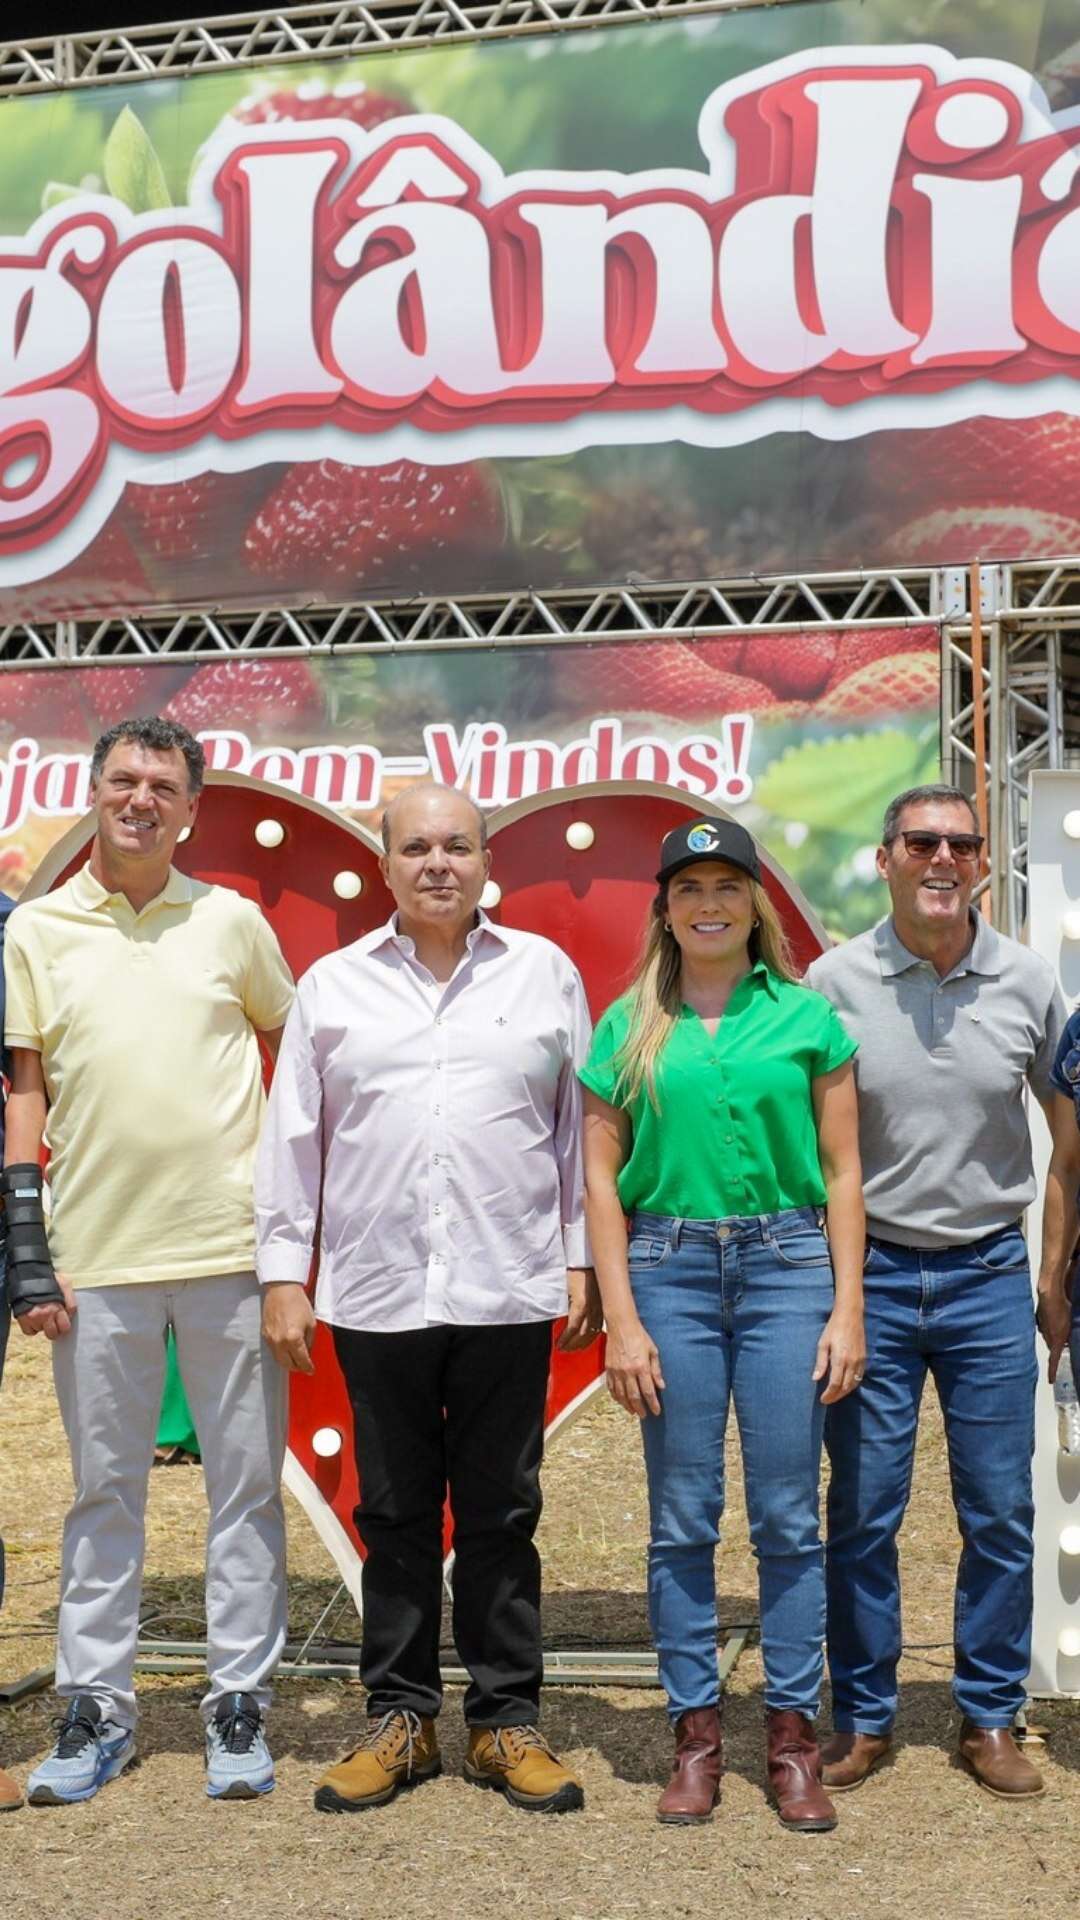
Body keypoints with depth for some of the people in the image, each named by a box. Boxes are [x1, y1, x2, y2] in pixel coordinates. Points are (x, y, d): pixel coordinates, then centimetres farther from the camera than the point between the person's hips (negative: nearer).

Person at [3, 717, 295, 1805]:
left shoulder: (232, 921, 5)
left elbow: (291, 1046, 18)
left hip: (229, 1246, 0)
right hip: (96, 1254, 0)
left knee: (246, 1487, 6)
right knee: (103, 1491, 10)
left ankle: (239, 1706, 18)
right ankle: (95, 1711, 22)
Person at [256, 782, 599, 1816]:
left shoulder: (545, 973, 7)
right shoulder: (332, 986, 8)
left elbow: (580, 1125, 7)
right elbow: (293, 1138, 8)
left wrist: (583, 1260, 3)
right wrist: (283, 1274, 3)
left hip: (509, 1294, -1)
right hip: (375, 1294, 1)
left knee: (501, 1516, 7)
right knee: (394, 1517, 10)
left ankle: (506, 1722, 19)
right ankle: (399, 1718, 22)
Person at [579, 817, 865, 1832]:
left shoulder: (806, 1016, 5)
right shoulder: (629, 1026, 5)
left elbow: (841, 1171, 5)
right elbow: (601, 1178, 4)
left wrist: (847, 1311, -1)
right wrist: (621, 1320, -3)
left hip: (787, 1265, 0)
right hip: (669, 1268, 0)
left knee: (788, 1513, 4)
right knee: (682, 1518, 6)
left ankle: (792, 1735, 16)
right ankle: (695, 1735, 18)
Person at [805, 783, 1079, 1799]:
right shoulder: (835, 981, -4)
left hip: (988, 1276, 1)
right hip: (868, 1273, -1)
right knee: (862, 1511, 6)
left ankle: (989, 1718, 23)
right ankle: (861, 1718, 20)